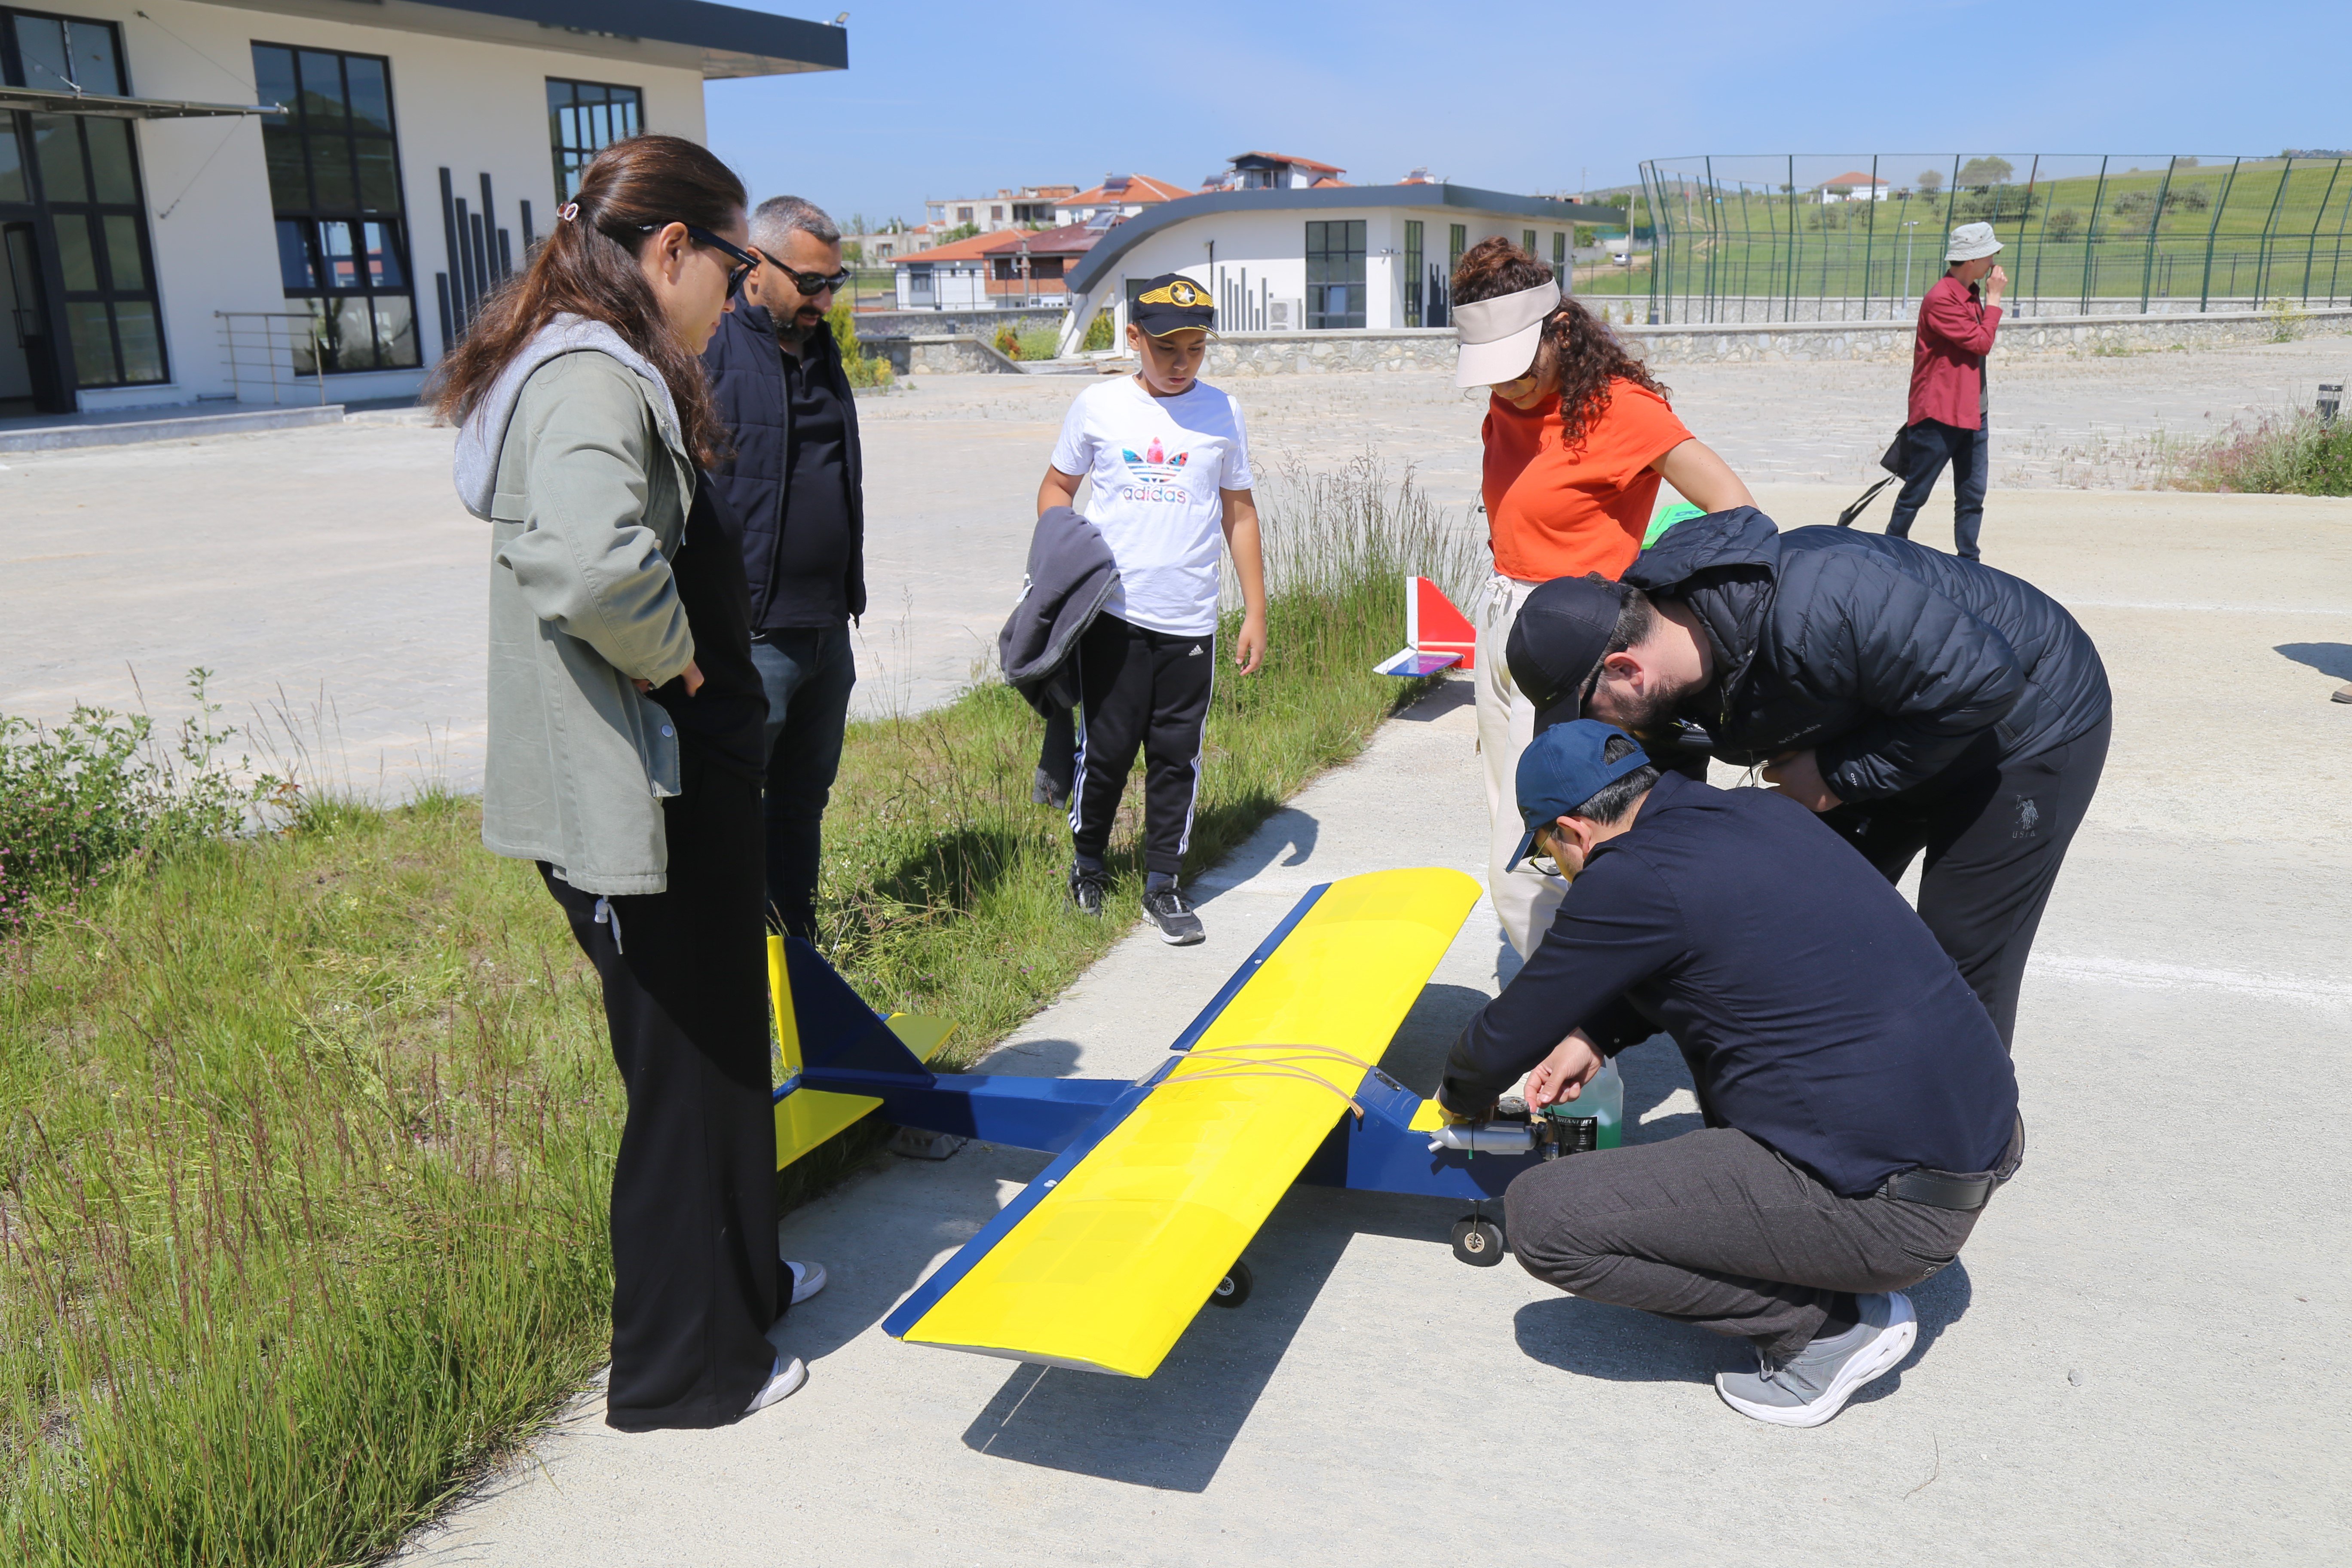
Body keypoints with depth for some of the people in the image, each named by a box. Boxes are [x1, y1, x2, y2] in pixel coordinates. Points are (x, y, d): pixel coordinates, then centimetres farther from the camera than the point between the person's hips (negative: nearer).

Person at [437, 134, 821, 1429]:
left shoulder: (607, 372, 12)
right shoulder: (593, 377, -20)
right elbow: (596, 567, -38)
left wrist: (701, 674, 7)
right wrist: (674, 659, -20)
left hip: (679, 784, 10)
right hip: (636, 800, -10)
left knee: (720, 1045, 23)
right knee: (686, 1070, 5)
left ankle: (736, 1281, 44)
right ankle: (683, 1368, 24)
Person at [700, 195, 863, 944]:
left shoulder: (820, 352, 15)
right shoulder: (708, 349, -10)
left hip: (827, 629, 8)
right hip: (749, 637, -8)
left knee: (804, 800, 17)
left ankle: (798, 952, 29)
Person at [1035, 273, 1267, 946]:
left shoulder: (1222, 412, 6)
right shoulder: (1098, 406, 2)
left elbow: (1238, 511, 11)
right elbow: (1056, 487, 12)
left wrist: (1256, 612, 8)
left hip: (1190, 618, 1)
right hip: (1113, 612, -1)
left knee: (1177, 753, 5)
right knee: (1107, 746, 2)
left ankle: (1163, 884, 19)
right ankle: (1087, 862, 25)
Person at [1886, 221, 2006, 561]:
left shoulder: (1972, 294, 14)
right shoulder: (1941, 299, -16)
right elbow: (1981, 343, -17)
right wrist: (1995, 298, -11)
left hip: (1972, 413, 9)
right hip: (1939, 414, -8)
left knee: (1973, 495, 5)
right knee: (1916, 494, 2)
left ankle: (1968, 563, 9)